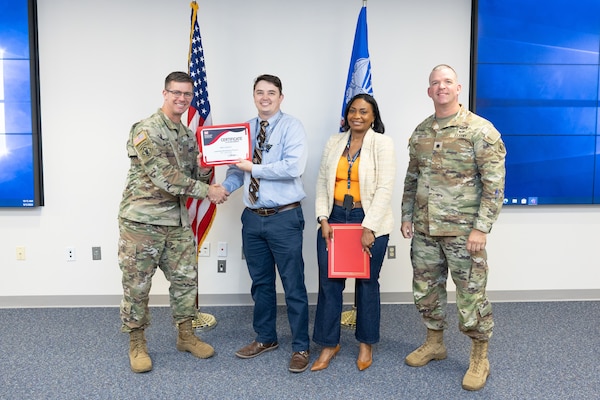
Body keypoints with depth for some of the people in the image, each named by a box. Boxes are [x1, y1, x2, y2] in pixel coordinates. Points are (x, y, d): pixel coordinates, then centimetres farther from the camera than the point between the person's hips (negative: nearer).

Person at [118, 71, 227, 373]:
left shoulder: (188, 135, 12)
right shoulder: (146, 130, -12)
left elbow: (195, 178, 16)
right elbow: (163, 176, -21)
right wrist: (207, 191, -18)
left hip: (177, 222, 7)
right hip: (141, 221, -7)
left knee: (186, 279, 12)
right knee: (137, 284, 4)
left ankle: (186, 336, 29)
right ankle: (136, 344, 21)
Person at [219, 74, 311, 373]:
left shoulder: (291, 127, -7)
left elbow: (294, 167, -21)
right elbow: (237, 168, 10)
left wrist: (254, 168, -16)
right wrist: (226, 186, -10)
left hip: (284, 217, -6)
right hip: (253, 217, 6)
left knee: (293, 285, 3)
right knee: (260, 282, 17)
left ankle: (300, 347, 17)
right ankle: (265, 338, 34)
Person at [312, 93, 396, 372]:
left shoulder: (382, 143, -3)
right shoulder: (334, 143, 9)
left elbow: (385, 189, -10)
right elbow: (322, 184, 8)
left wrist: (369, 228, -16)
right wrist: (323, 219, -4)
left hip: (369, 222, -3)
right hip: (334, 219, 3)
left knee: (367, 283, 9)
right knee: (329, 283, 4)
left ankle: (366, 343, 27)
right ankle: (329, 344, 20)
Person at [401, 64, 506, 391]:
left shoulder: (481, 130, -9)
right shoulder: (420, 132, 9)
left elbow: (494, 185, -12)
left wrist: (481, 228, -17)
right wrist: (407, 217, 10)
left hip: (463, 231, -5)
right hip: (424, 230, 6)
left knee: (471, 295, 3)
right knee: (426, 289, 15)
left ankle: (480, 358, 22)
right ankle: (434, 344, 35)